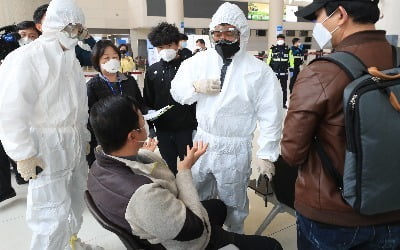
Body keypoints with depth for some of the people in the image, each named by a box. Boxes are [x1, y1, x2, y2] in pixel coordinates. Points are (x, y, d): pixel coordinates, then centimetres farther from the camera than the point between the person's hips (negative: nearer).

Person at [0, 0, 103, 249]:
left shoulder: (71, 60, 12)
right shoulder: (26, 58, -14)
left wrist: (84, 137, 17)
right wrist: (24, 154, -15)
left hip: (75, 144, 8)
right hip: (47, 147, -7)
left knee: (75, 201, 19)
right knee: (53, 215, -4)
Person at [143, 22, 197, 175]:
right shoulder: (152, 71, 7)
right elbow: (147, 101, 13)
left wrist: (197, 125, -11)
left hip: (186, 128, -3)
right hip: (163, 130, 4)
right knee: (169, 168, 17)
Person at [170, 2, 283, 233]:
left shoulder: (260, 71, -12)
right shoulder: (199, 61, 0)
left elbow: (270, 116, -9)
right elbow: (177, 91, 6)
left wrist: (267, 154, -9)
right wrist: (196, 86, -15)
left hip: (235, 150, -4)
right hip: (202, 143, 4)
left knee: (234, 205, 18)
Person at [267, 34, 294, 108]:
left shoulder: (288, 50, 6)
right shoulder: (272, 49, 3)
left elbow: (291, 60, 9)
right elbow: (269, 59, 6)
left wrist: (291, 69, 5)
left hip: (284, 72, 1)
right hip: (274, 72, -1)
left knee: (284, 88, 7)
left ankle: (284, 103, 16)